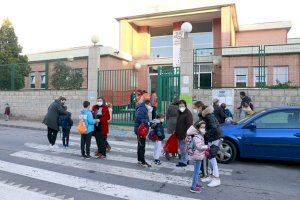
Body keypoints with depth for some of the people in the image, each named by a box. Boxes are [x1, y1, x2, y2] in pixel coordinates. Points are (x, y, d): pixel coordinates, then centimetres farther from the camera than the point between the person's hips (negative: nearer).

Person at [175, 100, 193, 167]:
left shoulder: (188, 113, -14)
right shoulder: (180, 113, 15)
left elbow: (189, 125, -21)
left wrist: (186, 135, -25)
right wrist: (176, 131, 21)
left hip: (184, 135, -9)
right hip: (180, 134, 10)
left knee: (183, 148, -3)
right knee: (181, 147, 15)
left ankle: (183, 161, 8)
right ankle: (186, 159, 28)